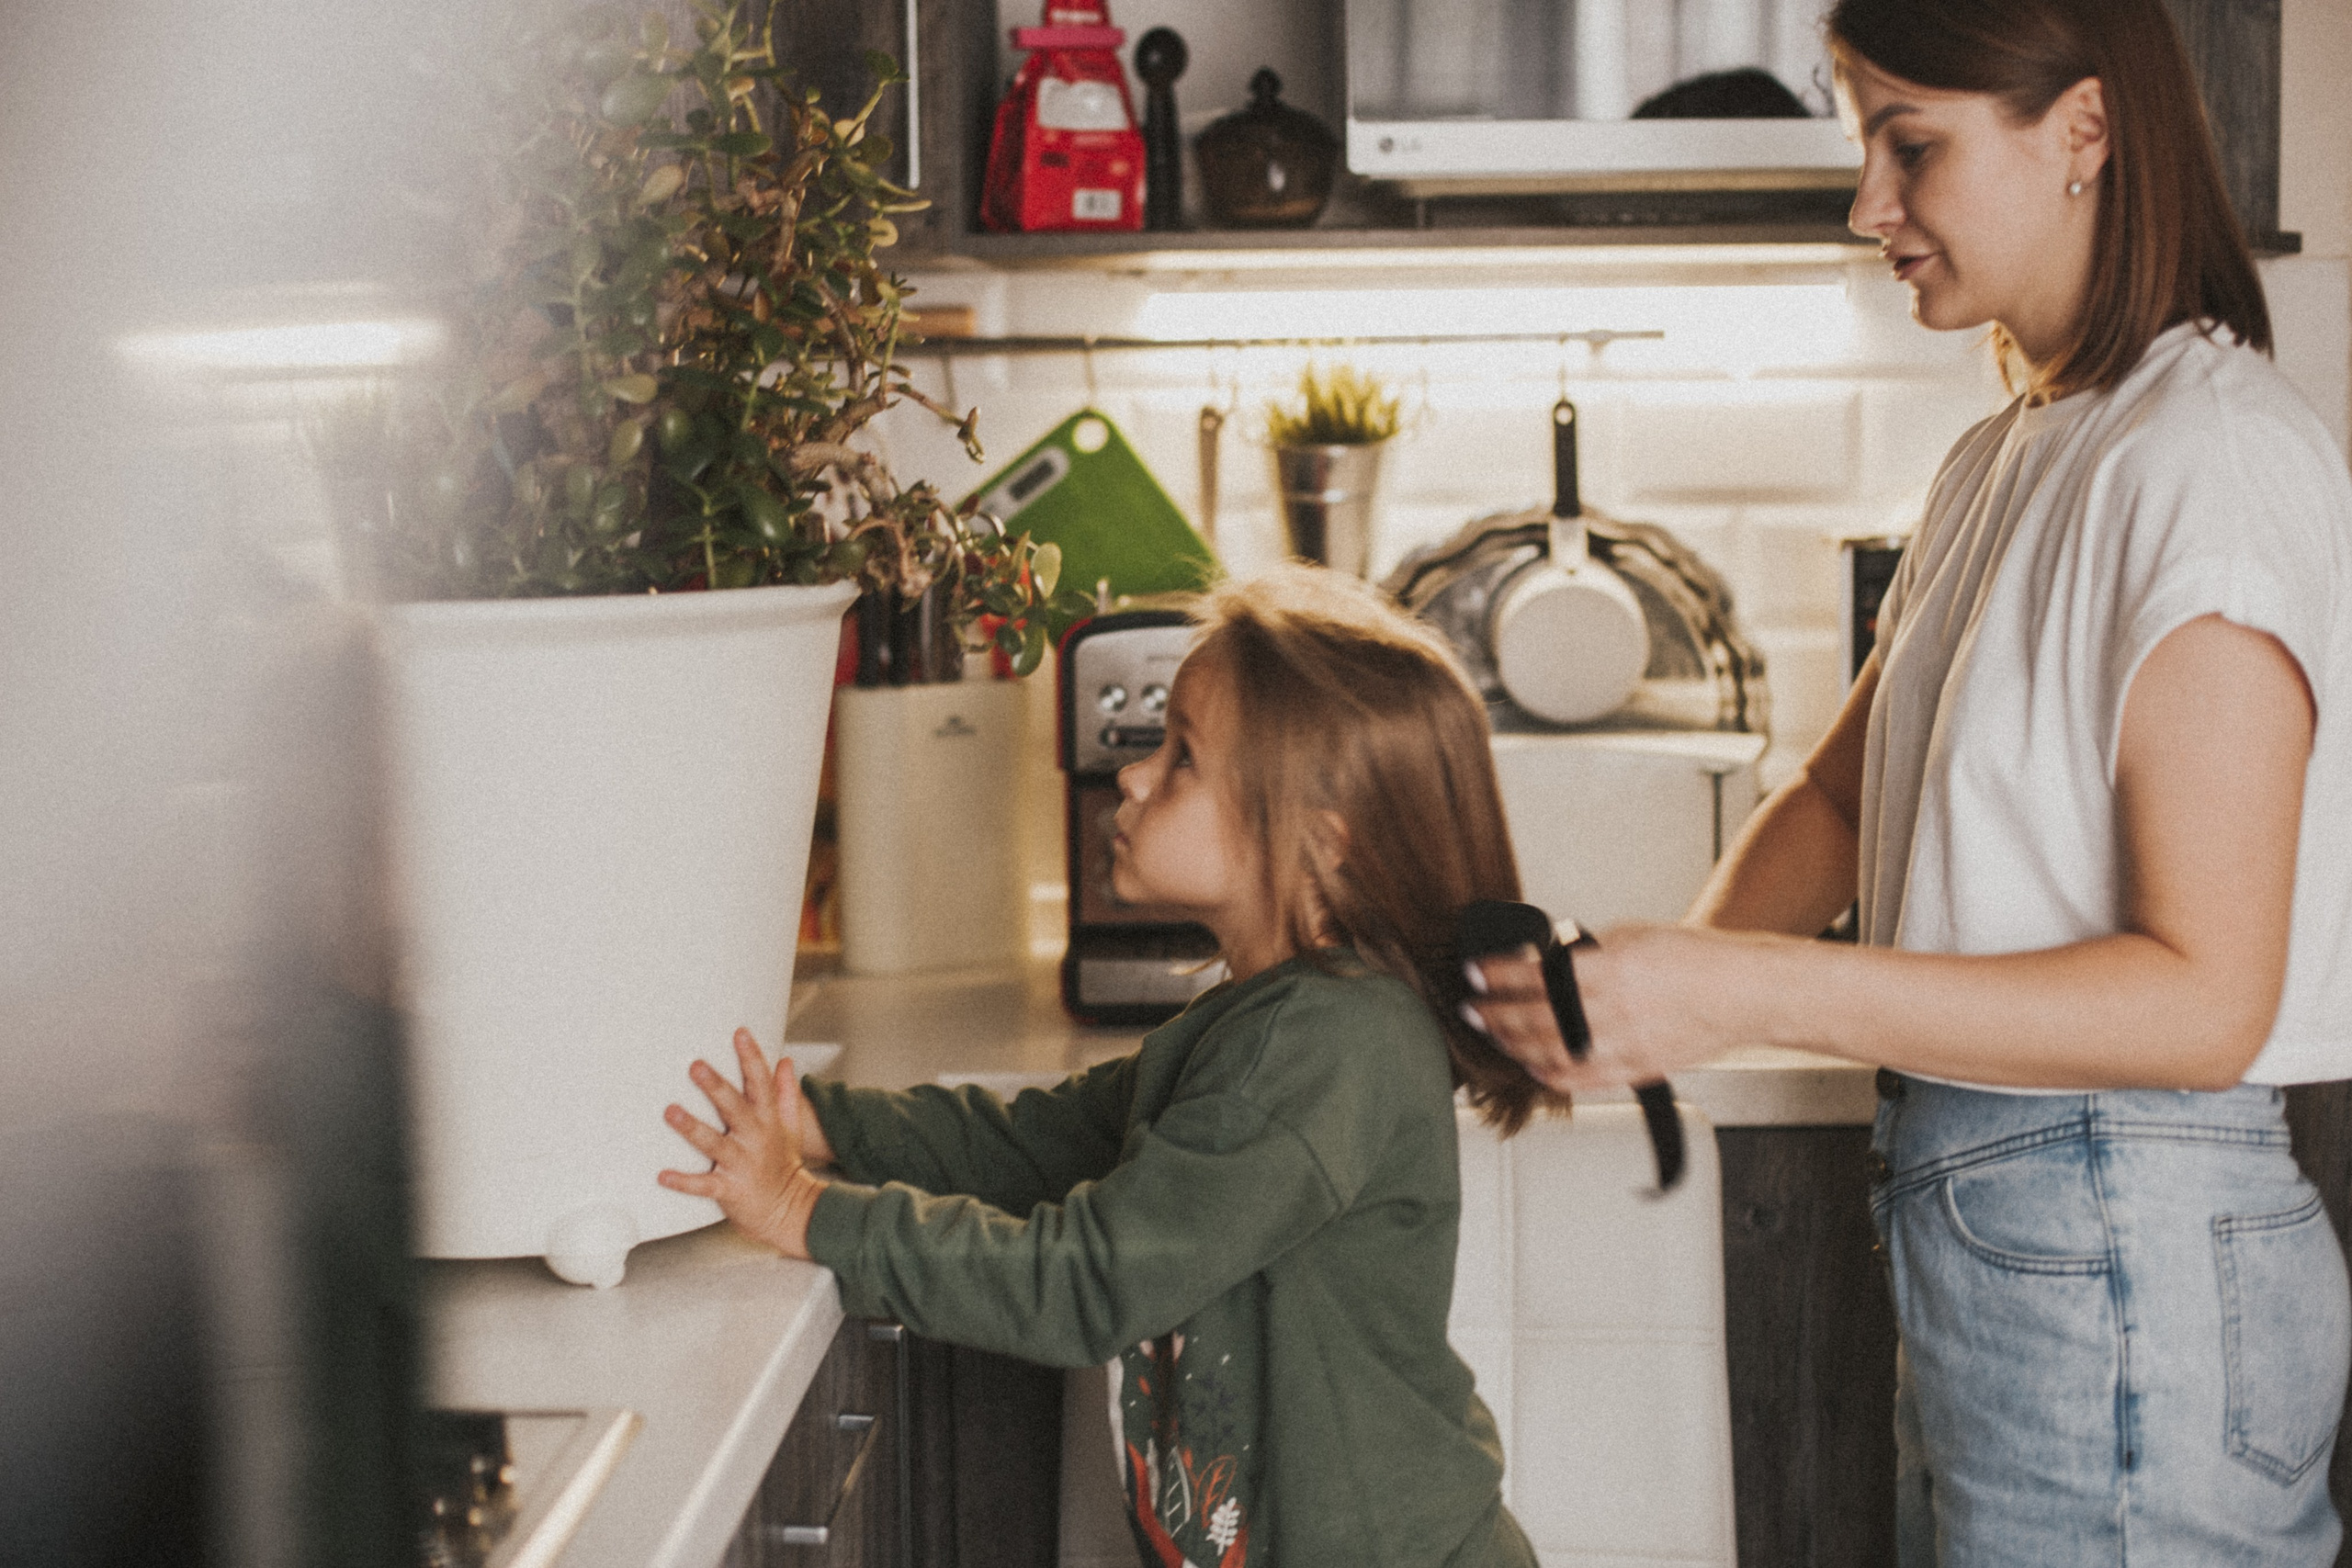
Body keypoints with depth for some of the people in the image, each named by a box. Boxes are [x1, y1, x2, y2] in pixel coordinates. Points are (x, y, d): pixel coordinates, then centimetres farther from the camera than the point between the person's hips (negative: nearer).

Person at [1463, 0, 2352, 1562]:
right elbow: (1842, 793, 16)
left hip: (2125, 1263, -8)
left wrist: (1756, 993, -26)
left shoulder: (2216, 463, -16)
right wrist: (1673, 979, -4)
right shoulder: (2004, 462, 14)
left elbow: (2203, 996, -22)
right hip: (1981, 1227, 9)